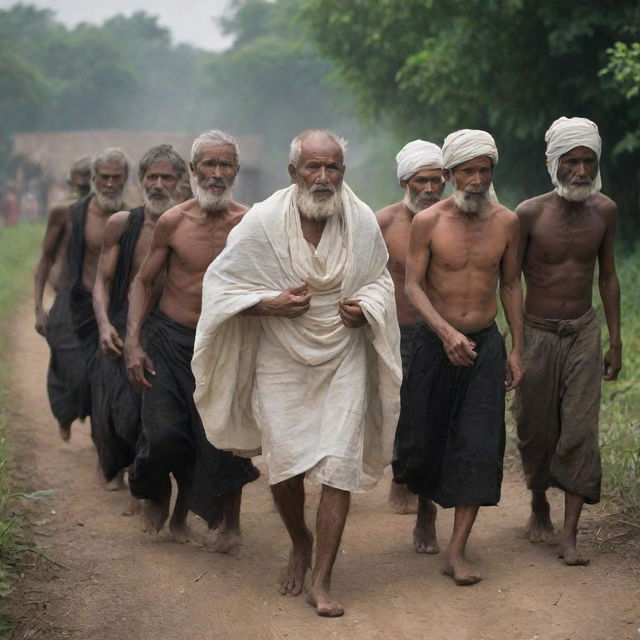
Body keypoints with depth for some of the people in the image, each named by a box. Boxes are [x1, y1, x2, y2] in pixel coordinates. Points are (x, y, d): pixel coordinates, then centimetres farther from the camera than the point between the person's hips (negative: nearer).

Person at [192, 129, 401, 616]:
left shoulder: (362, 221, -5)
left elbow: (380, 278, 13)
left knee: (340, 465, -7)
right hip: (281, 361, -1)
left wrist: (366, 307, -8)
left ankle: (321, 581, 3)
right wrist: (268, 304, -17)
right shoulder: (262, 223, -12)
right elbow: (219, 281, -2)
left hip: (344, 360, 1)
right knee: (284, 465, -2)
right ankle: (300, 543, 32)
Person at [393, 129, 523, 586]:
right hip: (436, 341, -1)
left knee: (478, 447, -6)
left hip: (485, 344, 2)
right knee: (423, 435, 7)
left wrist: (517, 349, 8)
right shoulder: (428, 222, -7)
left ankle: (457, 552, -2)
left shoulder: (506, 222, 1)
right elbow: (413, 285, -9)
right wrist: (447, 332, -24)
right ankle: (415, 491, 43)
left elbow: (511, 286, 10)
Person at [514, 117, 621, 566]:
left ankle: (570, 534, -3)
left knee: (581, 432, -6)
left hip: (584, 332, 2)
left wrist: (615, 341, 9)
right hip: (538, 334, -2)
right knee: (536, 431, 8)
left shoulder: (604, 210, 0)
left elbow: (608, 277, 9)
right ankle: (539, 506, 34)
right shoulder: (530, 214, -12)